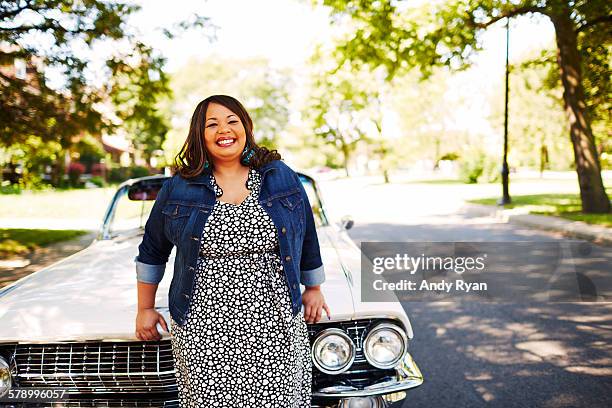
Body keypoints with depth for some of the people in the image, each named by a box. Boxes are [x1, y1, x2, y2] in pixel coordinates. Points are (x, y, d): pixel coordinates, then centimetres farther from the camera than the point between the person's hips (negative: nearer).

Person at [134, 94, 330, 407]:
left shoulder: (280, 176, 5)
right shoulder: (178, 188, 4)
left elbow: (307, 237, 16)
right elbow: (152, 250, 14)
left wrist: (313, 289, 21)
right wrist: (145, 309, 15)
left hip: (274, 325, 1)